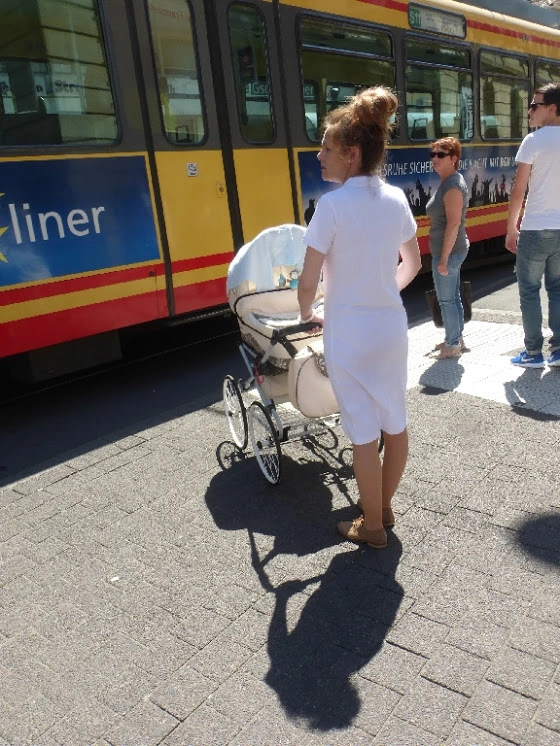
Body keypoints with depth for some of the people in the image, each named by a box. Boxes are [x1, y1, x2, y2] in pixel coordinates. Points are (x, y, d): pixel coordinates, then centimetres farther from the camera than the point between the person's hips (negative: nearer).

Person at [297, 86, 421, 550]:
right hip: (392, 327, 6)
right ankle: (385, 507, 36)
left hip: (349, 335, -6)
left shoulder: (333, 205, -16)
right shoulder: (397, 199, 2)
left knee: (364, 432, 6)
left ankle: (372, 527, 22)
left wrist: (306, 315, 5)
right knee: (395, 423, 16)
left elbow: (308, 281, -14)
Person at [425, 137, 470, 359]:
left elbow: (453, 224, -23)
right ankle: (457, 339, 29)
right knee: (454, 298, 17)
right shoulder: (448, 182, 12)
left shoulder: (452, 186, -18)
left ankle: (453, 345, 11)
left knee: (446, 300, 0)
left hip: (448, 252, -10)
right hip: (454, 250, 10)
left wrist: (443, 258, -23)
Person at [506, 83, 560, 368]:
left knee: (529, 291, 3)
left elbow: (518, 190, -10)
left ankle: (533, 353, 7)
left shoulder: (534, 141, -8)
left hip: (536, 229, -5)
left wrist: (511, 229, -3)